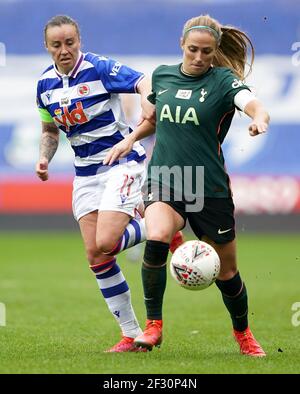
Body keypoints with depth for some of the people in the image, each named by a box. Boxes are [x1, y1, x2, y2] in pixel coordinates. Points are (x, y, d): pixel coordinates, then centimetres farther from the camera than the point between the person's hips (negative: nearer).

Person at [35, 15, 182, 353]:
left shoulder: (100, 68, -14)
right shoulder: (45, 83, 5)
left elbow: (143, 82, -23)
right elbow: (50, 129, 18)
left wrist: (147, 98, -45)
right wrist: (44, 158, 0)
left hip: (122, 163, -6)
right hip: (85, 173, 6)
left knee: (105, 244, -22)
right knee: (95, 255, -2)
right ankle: (131, 335, 7)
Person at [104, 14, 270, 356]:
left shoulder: (223, 80, -8)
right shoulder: (162, 75, 5)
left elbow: (255, 106, -28)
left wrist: (259, 119, -50)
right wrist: (130, 139, 10)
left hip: (210, 189, -2)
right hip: (163, 182, 2)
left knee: (226, 271, 9)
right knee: (156, 239, -29)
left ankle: (243, 334, 36)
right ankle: (153, 326, -15)